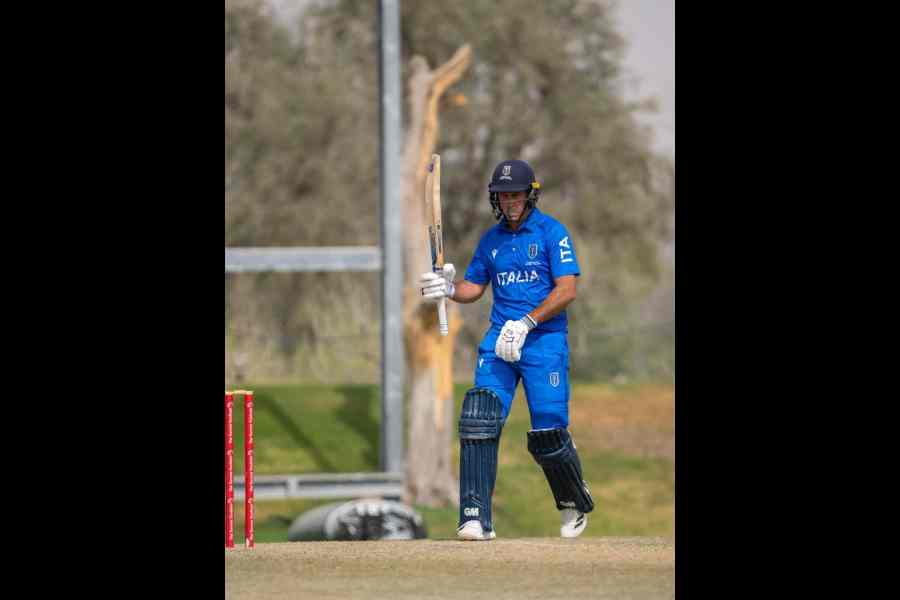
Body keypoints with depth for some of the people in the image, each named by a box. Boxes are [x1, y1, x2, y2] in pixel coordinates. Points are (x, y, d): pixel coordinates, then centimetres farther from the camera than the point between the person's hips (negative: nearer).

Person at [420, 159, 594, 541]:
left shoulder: (552, 233, -2)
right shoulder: (491, 240, 16)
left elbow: (567, 290, -10)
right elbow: (474, 288, 21)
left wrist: (526, 323, -19)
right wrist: (449, 288, -2)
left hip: (545, 340, -5)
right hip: (499, 339, 5)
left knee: (547, 433, -9)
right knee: (479, 419, -15)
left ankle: (575, 504, 20)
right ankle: (476, 519, -17)